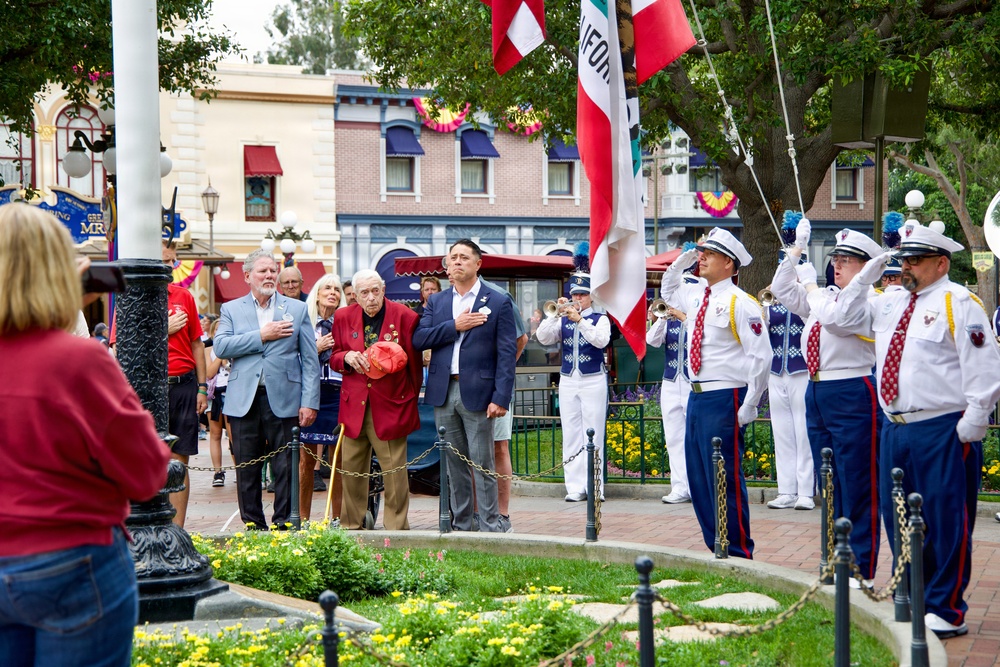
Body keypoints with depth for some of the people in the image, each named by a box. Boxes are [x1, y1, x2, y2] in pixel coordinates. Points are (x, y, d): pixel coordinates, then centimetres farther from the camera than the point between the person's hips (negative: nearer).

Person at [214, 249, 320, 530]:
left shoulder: (297, 309, 10)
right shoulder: (231, 310, 11)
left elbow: (310, 359, 5)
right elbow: (221, 346, -6)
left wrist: (309, 402, -4)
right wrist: (262, 336, -10)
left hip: (283, 400, -1)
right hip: (244, 401, 1)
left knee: (286, 469, 0)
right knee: (247, 471, 5)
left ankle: (283, 526, 7)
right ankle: (253, 526, 13)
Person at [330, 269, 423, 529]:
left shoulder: (405, 317, -4)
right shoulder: (343, 318, 6)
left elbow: (415, 363, 3)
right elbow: (334, 358, 13)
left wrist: (410, 400, 6)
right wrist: (346, 357, -10)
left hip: (391, 406, -3)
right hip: (354, 406, 4)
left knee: (394, 469, -2)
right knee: (351, 468, 8)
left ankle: (396, 528, 5)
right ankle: (350, 526, 19)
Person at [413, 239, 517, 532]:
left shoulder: (498, 303, 0)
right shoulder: (436, 302, 13)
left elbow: (507, 353, -5)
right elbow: (418, 339, 1)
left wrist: (501, 397, -13)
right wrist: (454, 326, -11)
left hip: (477, 394, -4)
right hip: (443, 393, 4)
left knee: (483, 466, -3)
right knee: (454, 466, 10)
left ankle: (489, 528, 1)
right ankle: (460, 526, 17)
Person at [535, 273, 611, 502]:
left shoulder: (600, 319, 4)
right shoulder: (563, 321, 12)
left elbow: (601, 340, -16)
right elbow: (543, 338, -2)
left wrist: (579, 319, -23)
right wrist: (555, 314, -12)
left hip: (593, 381, -3)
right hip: (567, 381, 3)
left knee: (593, 436, -5)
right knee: (571, 436, 1)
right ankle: (575, 487, 3)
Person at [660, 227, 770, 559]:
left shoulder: (740, 303, -12)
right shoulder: (696, 296, 12)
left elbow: (761, 356, -14)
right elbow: (668, 291, 36)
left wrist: (748, 407, -15)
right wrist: (680, 263, 17)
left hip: (724, 400, -9)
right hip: (696, 397, 9)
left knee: (725, 480, -6)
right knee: (699, 479, 13)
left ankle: (739, 554, 4)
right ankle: (716, 548, 23)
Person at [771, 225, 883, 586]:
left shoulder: (869, 300, -10)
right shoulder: (827, 296, 15)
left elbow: (833, 316, -26)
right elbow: (782, 290, 21)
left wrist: (811, 284, -10)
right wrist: (797, 248, 14)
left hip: (852, 396, -9)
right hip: (817, 394, 9)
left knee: (857, 487, -4)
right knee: (829, 485, 14)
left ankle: (862, 570, 1)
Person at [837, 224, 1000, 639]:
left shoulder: (958, 302, -6)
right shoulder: (890, 304, 16)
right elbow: (845, 312, 30)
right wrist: (867, 275, 15)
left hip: (942, 430, -8)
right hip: (895, 428, 8)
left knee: (945, 522, -4)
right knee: (900, 519, 13)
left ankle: (945, 612, 2)